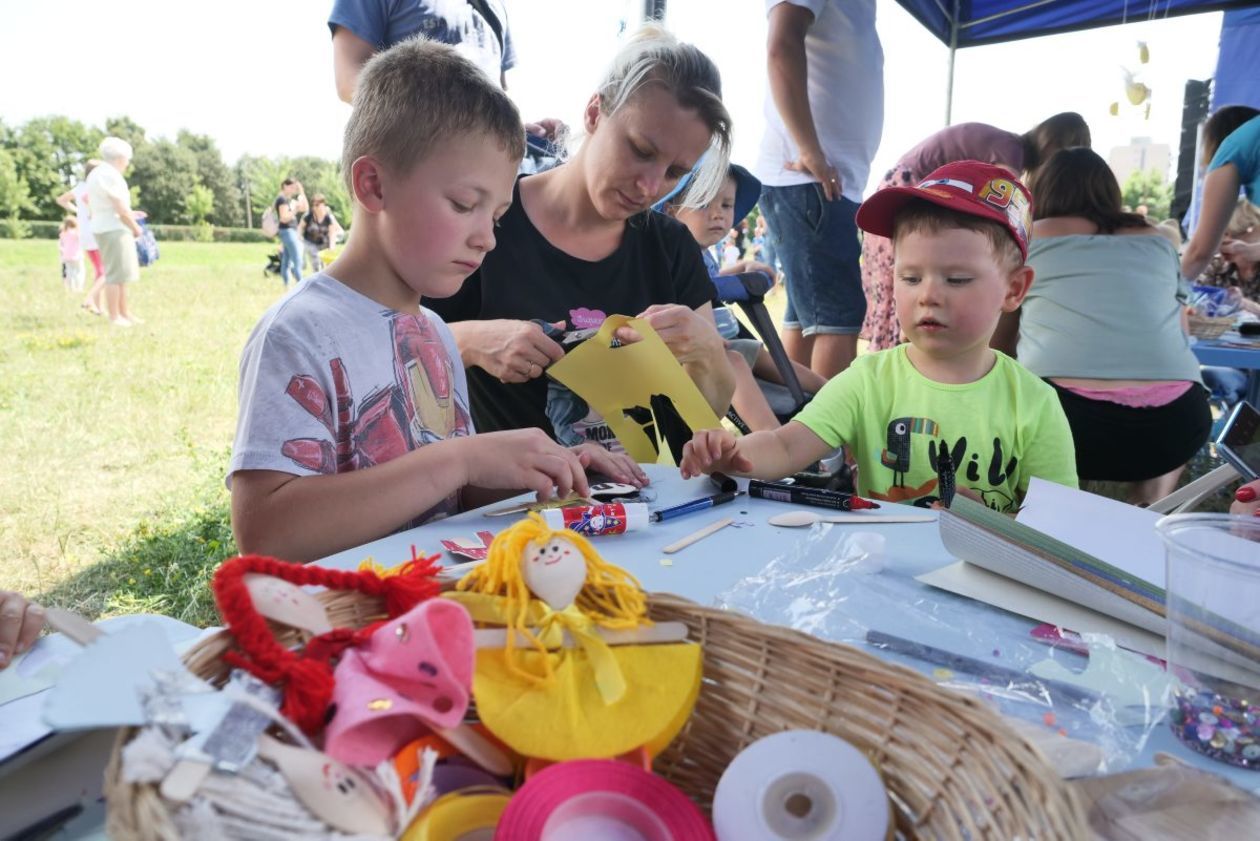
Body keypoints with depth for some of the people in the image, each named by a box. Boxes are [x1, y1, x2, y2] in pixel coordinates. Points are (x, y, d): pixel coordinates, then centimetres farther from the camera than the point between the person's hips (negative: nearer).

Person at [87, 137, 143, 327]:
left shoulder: (97, 173, 16)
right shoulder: (111, 176, -16)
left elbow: (87, 198, 31)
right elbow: (122, 210, -20)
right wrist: (136, 228, -7)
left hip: (105, 228, 10)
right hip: (114, 230, -10)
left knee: (122, 273, 15)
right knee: (116, 274, -6)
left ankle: (125, 313, 21)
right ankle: (114, 317, -3)